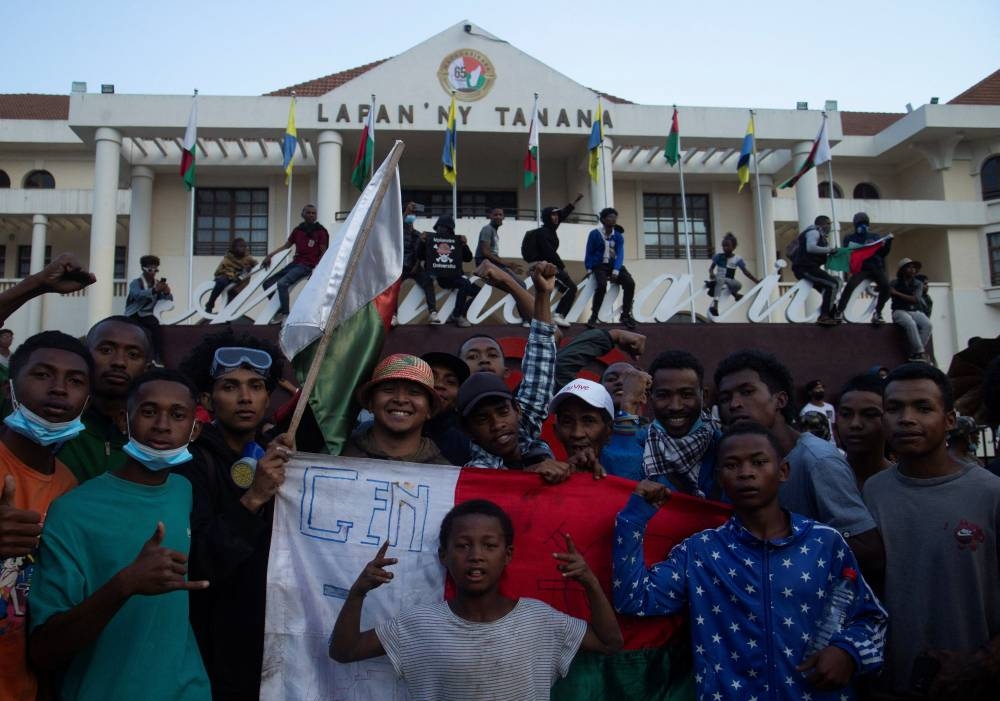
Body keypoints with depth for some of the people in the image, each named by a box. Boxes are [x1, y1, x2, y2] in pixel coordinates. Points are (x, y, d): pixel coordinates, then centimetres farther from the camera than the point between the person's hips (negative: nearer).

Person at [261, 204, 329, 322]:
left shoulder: (321, 232, -5)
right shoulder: (298, 230, 10)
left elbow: (324, 252, -4)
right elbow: (287, 245, 18)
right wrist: (271, 255, 9)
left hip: (307, 266, -7)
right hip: (295, 263, 7)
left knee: (282, 283, -29)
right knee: (267, 284, 5)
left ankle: (284, 313, -18)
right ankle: (276, 308, 17)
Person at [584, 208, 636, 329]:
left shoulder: (618, 236, 2)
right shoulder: (595, 234, -7)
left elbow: (620, 254, -9)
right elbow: (589, 253, -2)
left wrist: (615, 271, -23)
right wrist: (589, 269, -8)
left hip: (614, 265, 4)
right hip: (599, 265, -4)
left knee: (630, 283, -20)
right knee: (602, 285, -34)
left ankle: (625, 315, -5)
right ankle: (594, 315, -17)